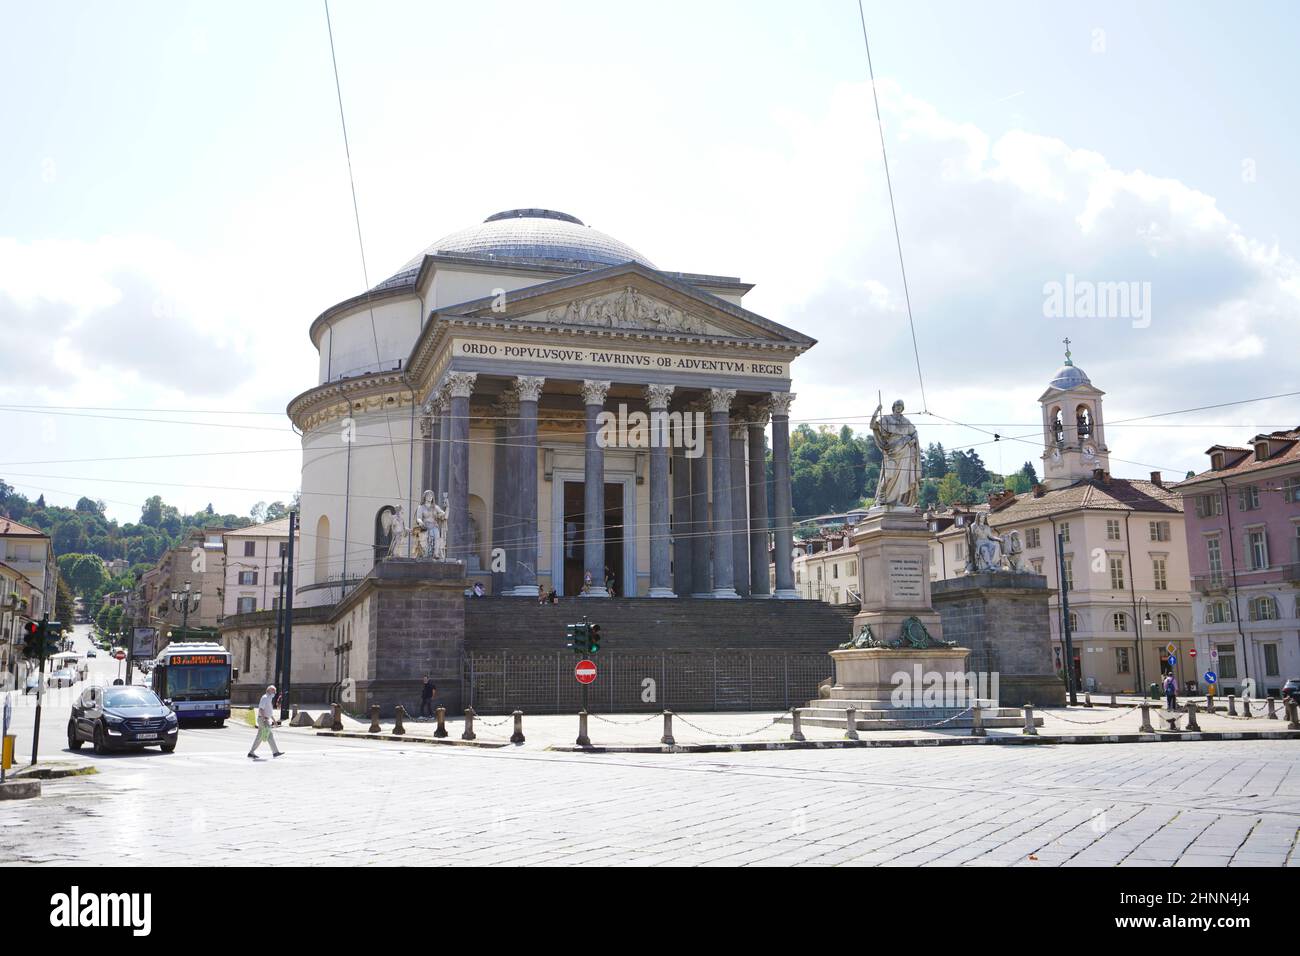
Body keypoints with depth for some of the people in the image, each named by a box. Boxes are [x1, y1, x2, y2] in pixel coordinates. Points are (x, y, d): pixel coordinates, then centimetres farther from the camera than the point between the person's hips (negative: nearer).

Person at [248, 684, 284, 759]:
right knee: (269, 736, -6)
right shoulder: (265, 698, -13)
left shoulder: (269, 699, 19)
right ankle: (275, 752, -2)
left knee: (259, 737, 9)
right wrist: (264, 719, -28)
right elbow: (261, 709, -22)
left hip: (265, 720, 10)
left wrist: (274, 719, 26)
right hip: (263, 719, -10)